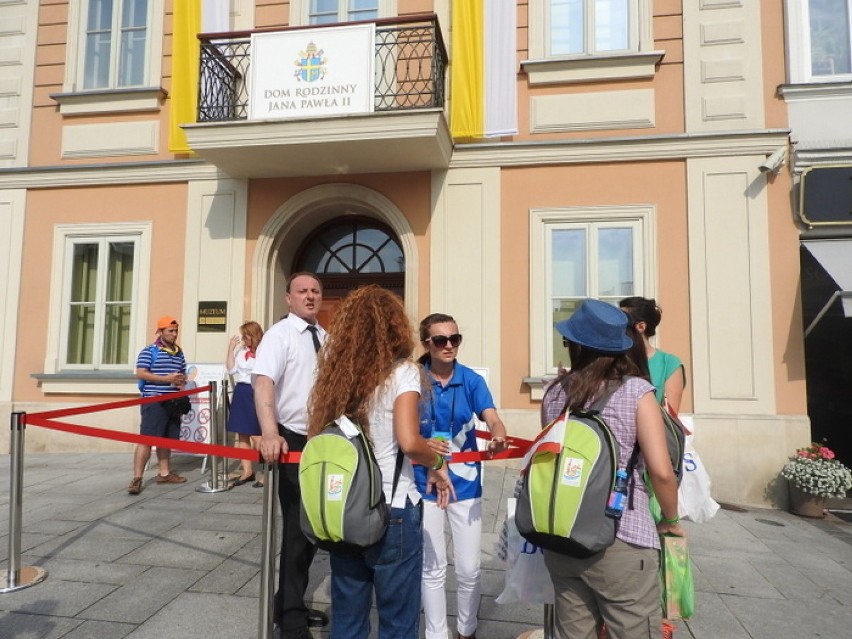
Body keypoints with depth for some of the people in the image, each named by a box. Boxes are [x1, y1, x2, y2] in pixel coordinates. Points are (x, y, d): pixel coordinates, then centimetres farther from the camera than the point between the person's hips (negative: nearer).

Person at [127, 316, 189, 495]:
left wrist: (182, 380, 2)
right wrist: (167, 378, -20)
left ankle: (164, 473, 21)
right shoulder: (149, 351, -5)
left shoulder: (179, 353, 15)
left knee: (167, 439, 12)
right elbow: (141, 373, -14)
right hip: (154, 402, -7)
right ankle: (137, 478, -7)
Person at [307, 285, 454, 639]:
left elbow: (317, 436, 4)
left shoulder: (336, 371, 2)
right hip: (392, 511, -5)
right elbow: (408, 442, -22)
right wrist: (438, 465, -4)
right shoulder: (402, 371, -12)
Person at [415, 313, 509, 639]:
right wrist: (424, 444, -31)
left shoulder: (472, 380, -7)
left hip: (465, 483, 1)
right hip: (425, 483, -1)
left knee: (469, 568, 12)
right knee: (433, 569, 11)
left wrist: (498, 436, -43)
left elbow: (492, 418, -20)